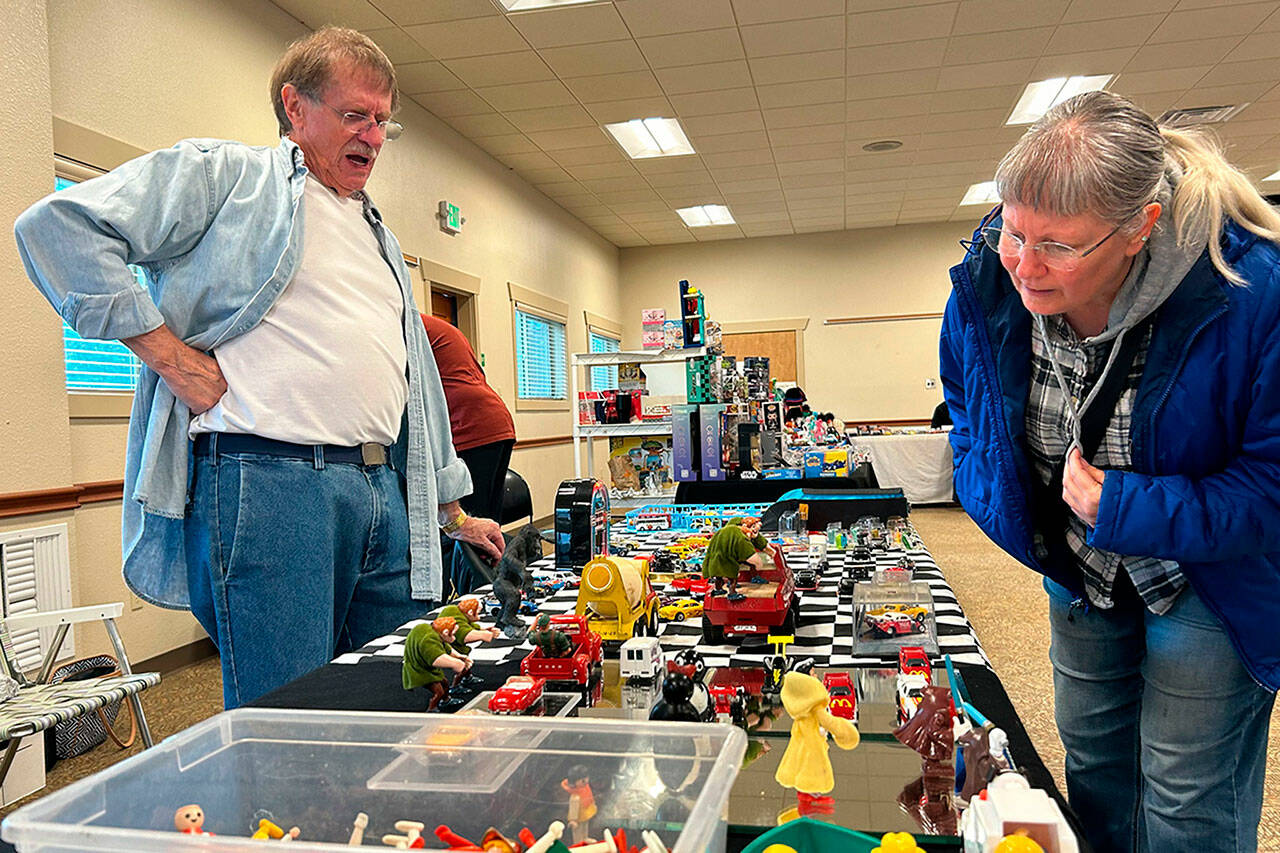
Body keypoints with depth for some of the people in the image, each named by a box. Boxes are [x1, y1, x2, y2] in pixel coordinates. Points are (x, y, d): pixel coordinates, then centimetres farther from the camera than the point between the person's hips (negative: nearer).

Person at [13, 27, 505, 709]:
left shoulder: (382, 240, 26)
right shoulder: (224, 174, 5)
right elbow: (60, 225, -5)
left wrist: (454, 511, 26)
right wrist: (168, 352, -10)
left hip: (385, 492, 7)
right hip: (269, 483, -7)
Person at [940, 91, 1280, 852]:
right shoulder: (987, 284, -17)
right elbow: (968, 402, 5)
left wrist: (1126, 510, -28)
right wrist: (992, 495, -6)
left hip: (1207, 582, -4)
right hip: (1080, 574, 5)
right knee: (1092, 760, 24)